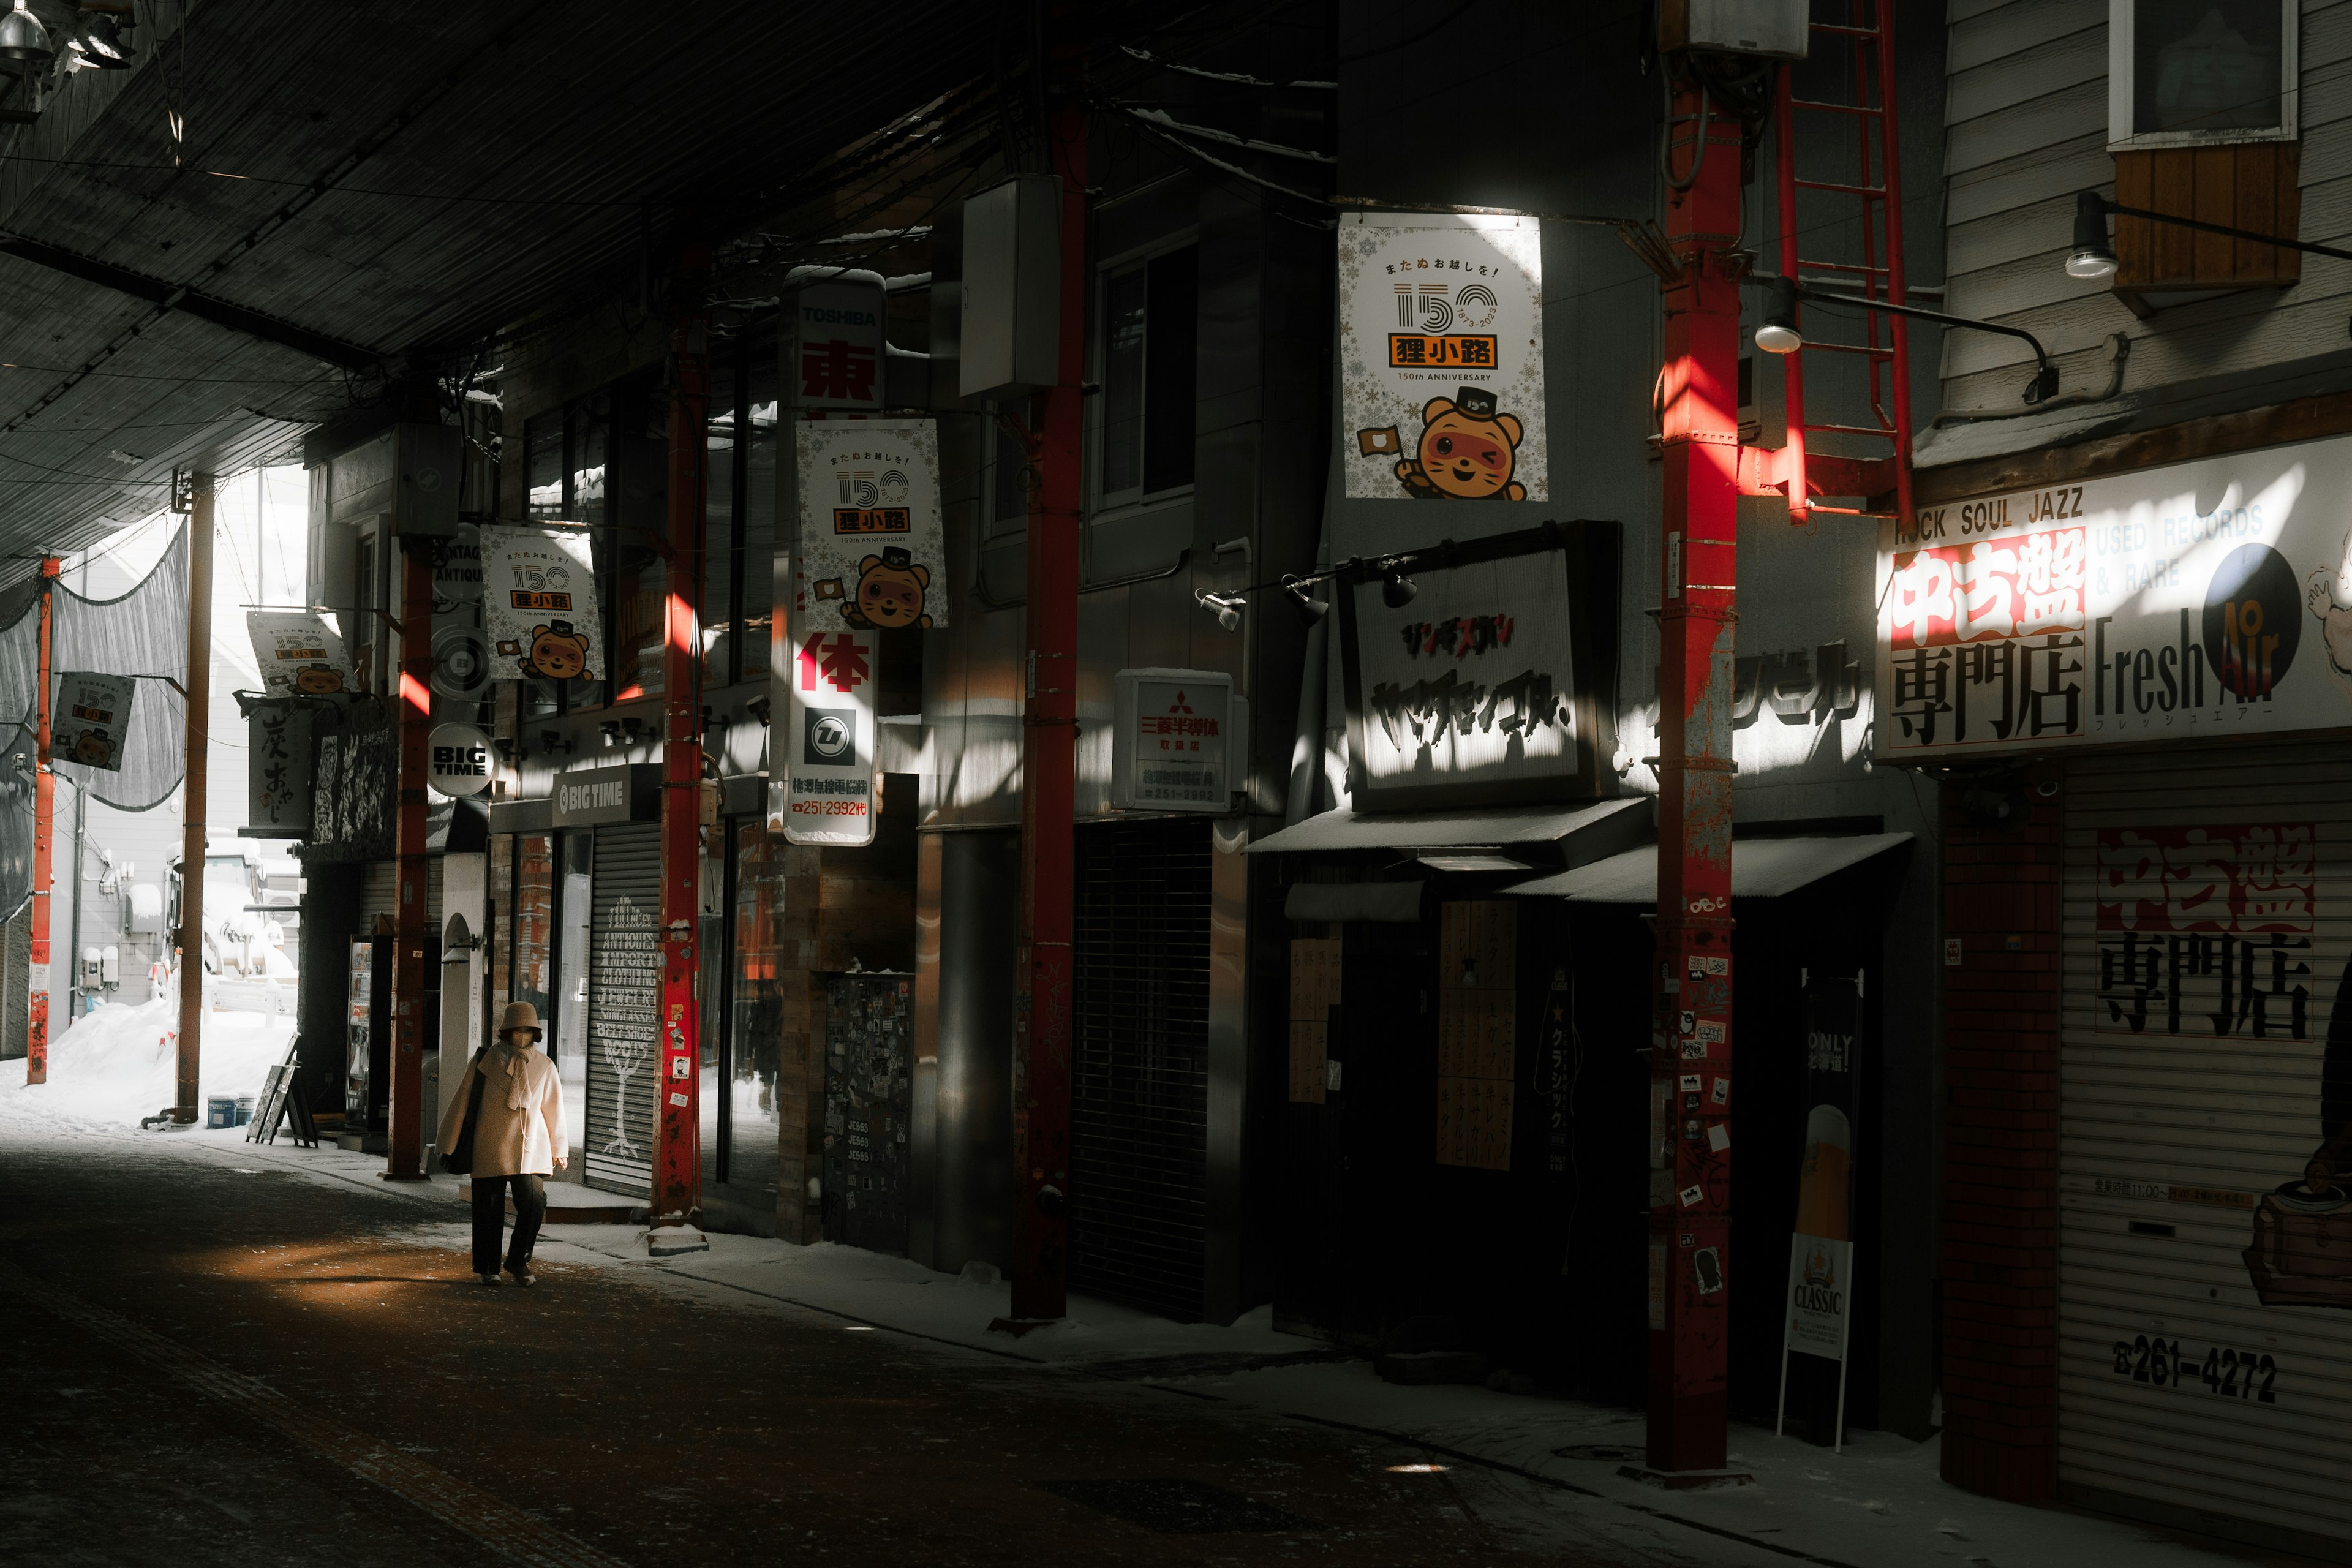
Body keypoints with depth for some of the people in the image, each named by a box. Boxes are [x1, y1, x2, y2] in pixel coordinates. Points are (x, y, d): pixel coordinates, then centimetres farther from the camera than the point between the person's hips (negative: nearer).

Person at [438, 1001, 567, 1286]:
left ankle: (518, 1261, 7)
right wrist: (450, 1145, 7)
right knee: (489, 1209, 2)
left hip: (530, 1148, 1)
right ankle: (488, 1269, 16)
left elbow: (553, 1109, 12)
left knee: (534, 1203, -12)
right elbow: (462, 1101, 4)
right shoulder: (485, 1061, -2)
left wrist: (559, 1150, 16)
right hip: (490, 1149, -1)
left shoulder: (543, 1066, 5)